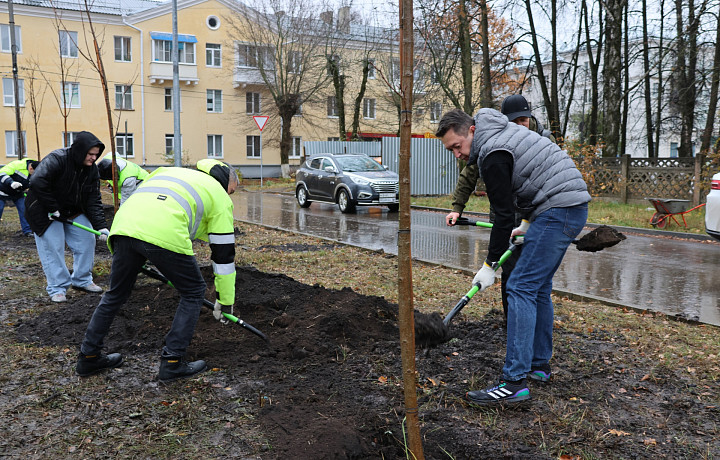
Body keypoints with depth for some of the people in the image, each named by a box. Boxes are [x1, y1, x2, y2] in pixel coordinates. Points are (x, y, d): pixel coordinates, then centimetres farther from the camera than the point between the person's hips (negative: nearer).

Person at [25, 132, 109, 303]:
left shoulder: (91, 169, -7)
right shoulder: (56, 159, -26)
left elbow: (94, 200, -9)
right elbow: (36, 183, -36)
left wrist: (101, 226, -19)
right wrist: (53, 209, -31)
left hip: (74, 212, 6)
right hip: (45, 213, -6)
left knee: (87, 240, 3)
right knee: (52, 247, -7)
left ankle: (82, 280, 20)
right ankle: (57, 289, 5)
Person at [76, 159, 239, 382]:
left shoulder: (171, 171, 38)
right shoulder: (220, 196, 21)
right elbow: (224, 254, 20)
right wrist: (225, 302, 27)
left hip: (124, 224, 6)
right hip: (164, 234, -6)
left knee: (115, 294, 25)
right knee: (193, 292, 15)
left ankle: (88, 356, 36)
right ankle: (172, 362, 15)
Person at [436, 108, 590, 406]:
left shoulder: (492, 154, -15)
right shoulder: (500, 133, 16)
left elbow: (504, 215, -15)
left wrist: (490, 265, -8)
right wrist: (527, 224, 25)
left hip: (558, 210, -11)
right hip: (572, 205, 11)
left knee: (521, 288, -13)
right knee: (538, 286, 16)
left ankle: (515, 382, -14)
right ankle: (539, 364, 26)